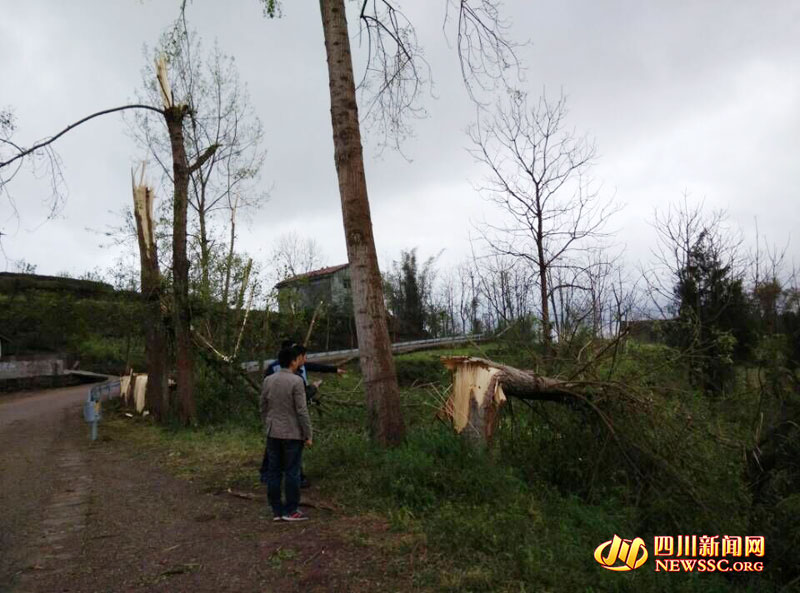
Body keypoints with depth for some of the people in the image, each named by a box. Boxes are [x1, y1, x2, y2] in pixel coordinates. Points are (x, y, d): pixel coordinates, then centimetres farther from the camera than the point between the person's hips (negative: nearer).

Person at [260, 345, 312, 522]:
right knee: (292, 472, 2)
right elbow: (302, 411, -14)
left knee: (274, 471, 9)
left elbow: (263, 408, 11)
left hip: (273, 433, 6)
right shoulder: (296, 381, -13)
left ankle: (277, 510, 14)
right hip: (292, 434, -6)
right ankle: (291, 510, 7)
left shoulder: (268, 380, 5)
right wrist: (308, 435, -7)